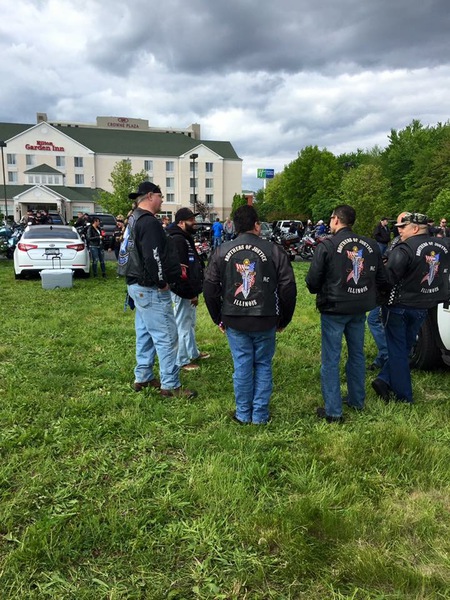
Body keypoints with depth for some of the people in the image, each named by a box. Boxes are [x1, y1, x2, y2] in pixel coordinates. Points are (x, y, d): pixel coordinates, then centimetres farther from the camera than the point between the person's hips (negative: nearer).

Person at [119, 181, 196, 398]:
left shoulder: (134, 220, 16)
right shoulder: (149, 222, -18)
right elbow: (153, 257, -27)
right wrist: (162, 282, -15)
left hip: (138, 285, 11)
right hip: (151, 289, -11)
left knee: (145, 333, 18)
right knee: (167, 337, -5)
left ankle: (142, 378, 28)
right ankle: (171, 386, 2)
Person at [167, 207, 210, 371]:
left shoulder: (185, 238, 15)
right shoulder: (177, 240, -19)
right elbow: (182, 270, -25)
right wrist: (192, 292, -22)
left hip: (189, 290, 11)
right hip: (183, 291, -11)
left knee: (190, 323, 22)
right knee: (183, 326, -1)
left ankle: (193, 352, 37)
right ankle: (181, 361, 10)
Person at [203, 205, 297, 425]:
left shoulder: (222, 251, 1)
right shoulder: (273, 250, -4)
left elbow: (209, 288, 4)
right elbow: (288, 287, -3)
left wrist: (218, 319, 14)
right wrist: (284, 319, 9)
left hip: (234, 320, 1)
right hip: (265, 320, -1)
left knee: (242, 365, 10)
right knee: (263, 365, 12)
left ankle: (243, 413, 20)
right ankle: (260, 414, 19)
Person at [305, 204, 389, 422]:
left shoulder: (327, 245, -14)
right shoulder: (370, 245, 2)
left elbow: (312, 281, -13)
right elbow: (381, 279, 6)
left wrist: (320, 292, 8)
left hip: (334, 309, -5)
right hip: (360, 308, 5)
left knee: (331, 359, 4)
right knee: (356, 354, 20)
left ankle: (333, 411, 8)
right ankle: (357, 401, 33)